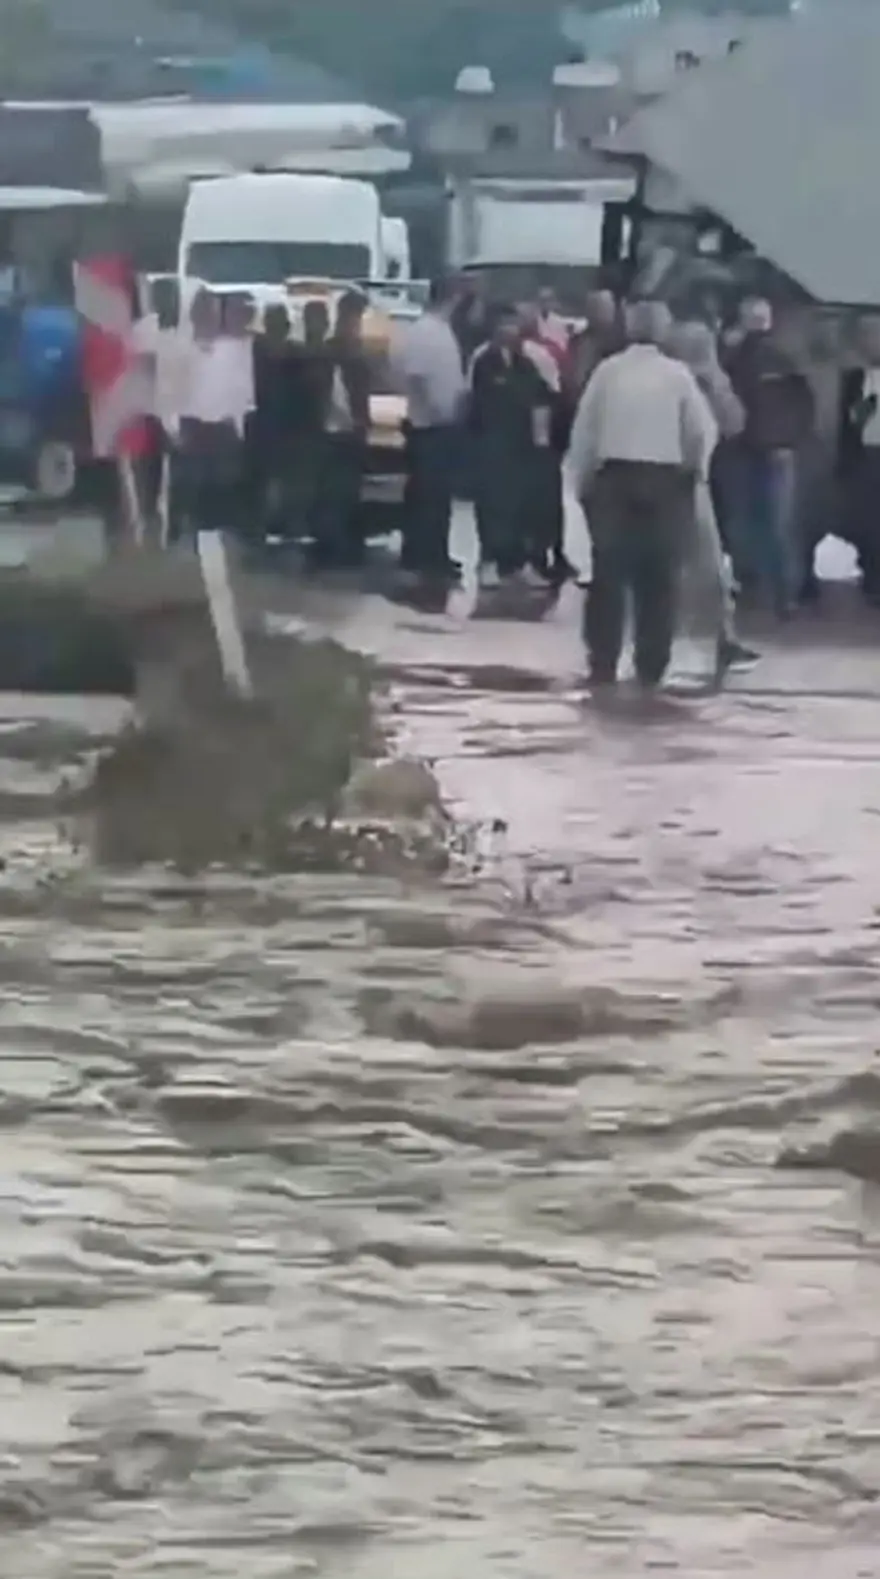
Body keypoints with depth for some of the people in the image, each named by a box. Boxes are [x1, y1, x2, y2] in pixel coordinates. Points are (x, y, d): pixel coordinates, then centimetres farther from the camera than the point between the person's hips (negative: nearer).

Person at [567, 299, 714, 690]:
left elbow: (583, 430, 2)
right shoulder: (677, 373, -2)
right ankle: (650, 669, 4)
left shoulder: (608, 370, 0)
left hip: (613, 476, 1)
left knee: (608, 575, 5)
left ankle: (603, 665, 3)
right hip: (666, 481, -1)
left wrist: (582, 482, 10)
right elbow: (701, 431, -3)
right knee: (659, 578, 5)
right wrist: (694, 470, 14)